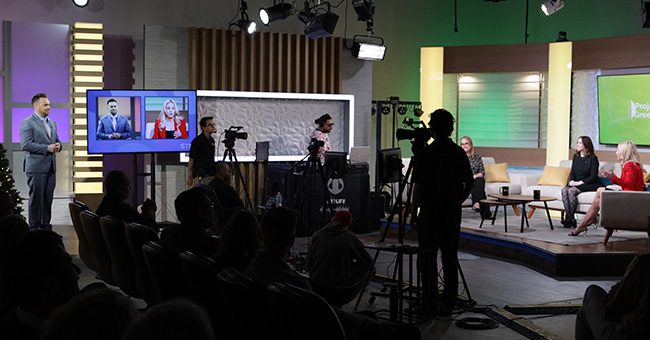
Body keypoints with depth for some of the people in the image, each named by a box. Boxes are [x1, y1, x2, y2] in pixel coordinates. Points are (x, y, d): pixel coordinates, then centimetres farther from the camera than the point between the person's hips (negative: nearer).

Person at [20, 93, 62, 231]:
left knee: (48, 199, 10)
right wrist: (47, 148, -20)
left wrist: (58, 145, 0)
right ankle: (34, 228, 4)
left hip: (51, 168, 7)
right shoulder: (27, 123, -7)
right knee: (36, 198, -2)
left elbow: (56, 140, 25)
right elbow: (25, 145, -16)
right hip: (36, 167, -7)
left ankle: (45, 225, 18)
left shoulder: (52, 123, 18)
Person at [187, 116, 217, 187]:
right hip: (200, 176, -7)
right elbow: (191, 160, -9)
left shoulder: (212, 140, 12)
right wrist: (189, 177, -12)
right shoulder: (197, 141, -9)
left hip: (211, 175, 7)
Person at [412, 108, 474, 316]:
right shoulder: (459, 153, 2)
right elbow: (469, 184, 7)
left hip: (429, 213, -4)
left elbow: (418, 186, -10)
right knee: (450, 258, 8)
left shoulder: (425, 153, -10)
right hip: (452, 213, 4)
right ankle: (448, 304, 11)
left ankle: (429, 305, 4)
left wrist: (414, 211, 0)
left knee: (428, 259, 3)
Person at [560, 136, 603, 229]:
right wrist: (571, 181, -7)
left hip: (590, 185, -6)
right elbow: (572, 172, 15)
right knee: (564, 190, -23)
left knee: (572, 191, -30)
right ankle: (568, 216, -27)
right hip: (577, 184, 7)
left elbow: (593, 176, -12)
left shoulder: (593, 158, -6)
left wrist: (580, 182, -19)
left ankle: (571, 218, -22)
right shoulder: (576, 156, 15)